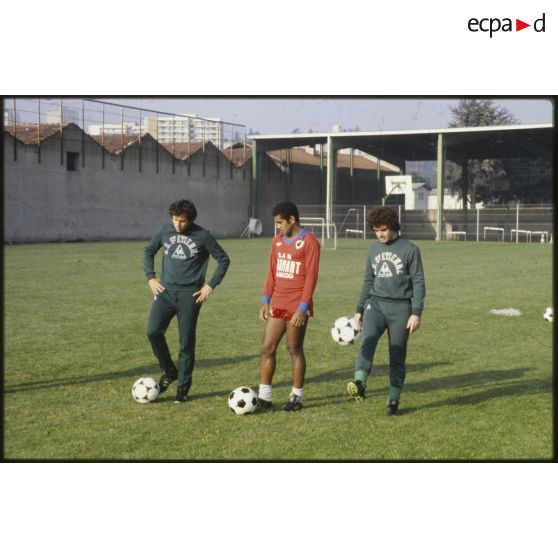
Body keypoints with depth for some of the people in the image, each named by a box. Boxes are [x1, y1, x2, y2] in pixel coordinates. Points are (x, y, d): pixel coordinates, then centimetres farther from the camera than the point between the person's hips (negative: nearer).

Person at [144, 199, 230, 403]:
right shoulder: (165, 231, 4)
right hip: (165, 291, 3)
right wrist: (150, 277, 9)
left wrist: (211, 285, -3)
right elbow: (148, 251, 20)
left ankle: (183, 386, 13)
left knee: (186, 342, 0)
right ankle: (169, 371, 10)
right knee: (153, 331, -12)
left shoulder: (203, 236, -5)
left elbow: (223, 259, 4)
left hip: (190, 295, -3)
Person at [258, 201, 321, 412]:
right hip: (277, 305, 7)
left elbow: (311, 277, -13)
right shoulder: (277, 241, 12)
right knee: (267, 348, 4)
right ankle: (264, 395, 12)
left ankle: (297, 397, 13)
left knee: (294, 349, 1)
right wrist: (266, 301, 9)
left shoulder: (309, 242, -9)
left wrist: (302, 308, -17)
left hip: (297, 307, -6)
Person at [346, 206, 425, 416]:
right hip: (376, 304, 3)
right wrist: (359, 310, 18)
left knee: (397, 357, 3)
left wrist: (416, 313, -10)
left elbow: (418, 282, -4)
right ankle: (359, 384, -41)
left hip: (400, 307, -3)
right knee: (368, 341, -25)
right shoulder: (373, 250, 12)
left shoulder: (409, 249, -3)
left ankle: (393, 400, 13)